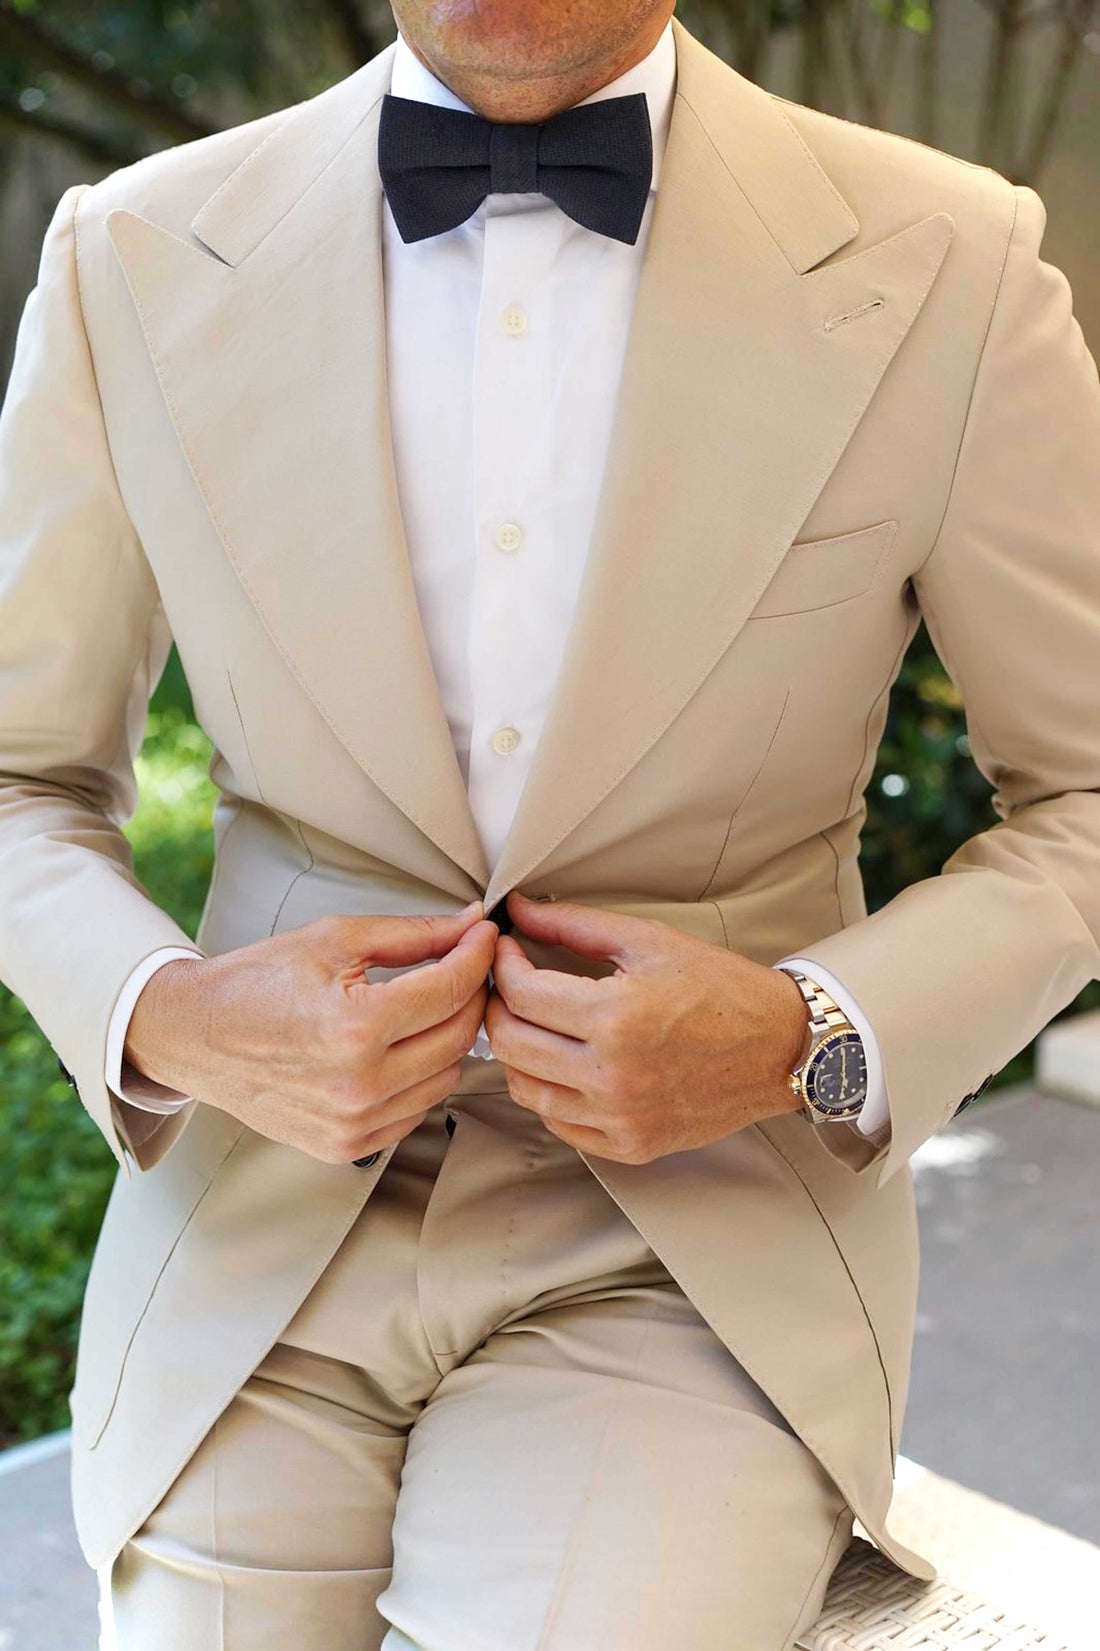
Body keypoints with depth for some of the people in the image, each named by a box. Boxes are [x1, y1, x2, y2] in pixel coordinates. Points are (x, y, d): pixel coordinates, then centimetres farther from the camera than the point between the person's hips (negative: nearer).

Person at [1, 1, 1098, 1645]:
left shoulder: (947, 269, -7)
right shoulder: (133, 260, -2)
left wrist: (815, 1039, -15)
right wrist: (171, 1021, -14)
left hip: (706, 1263, -1)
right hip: (258, 1242, 2)